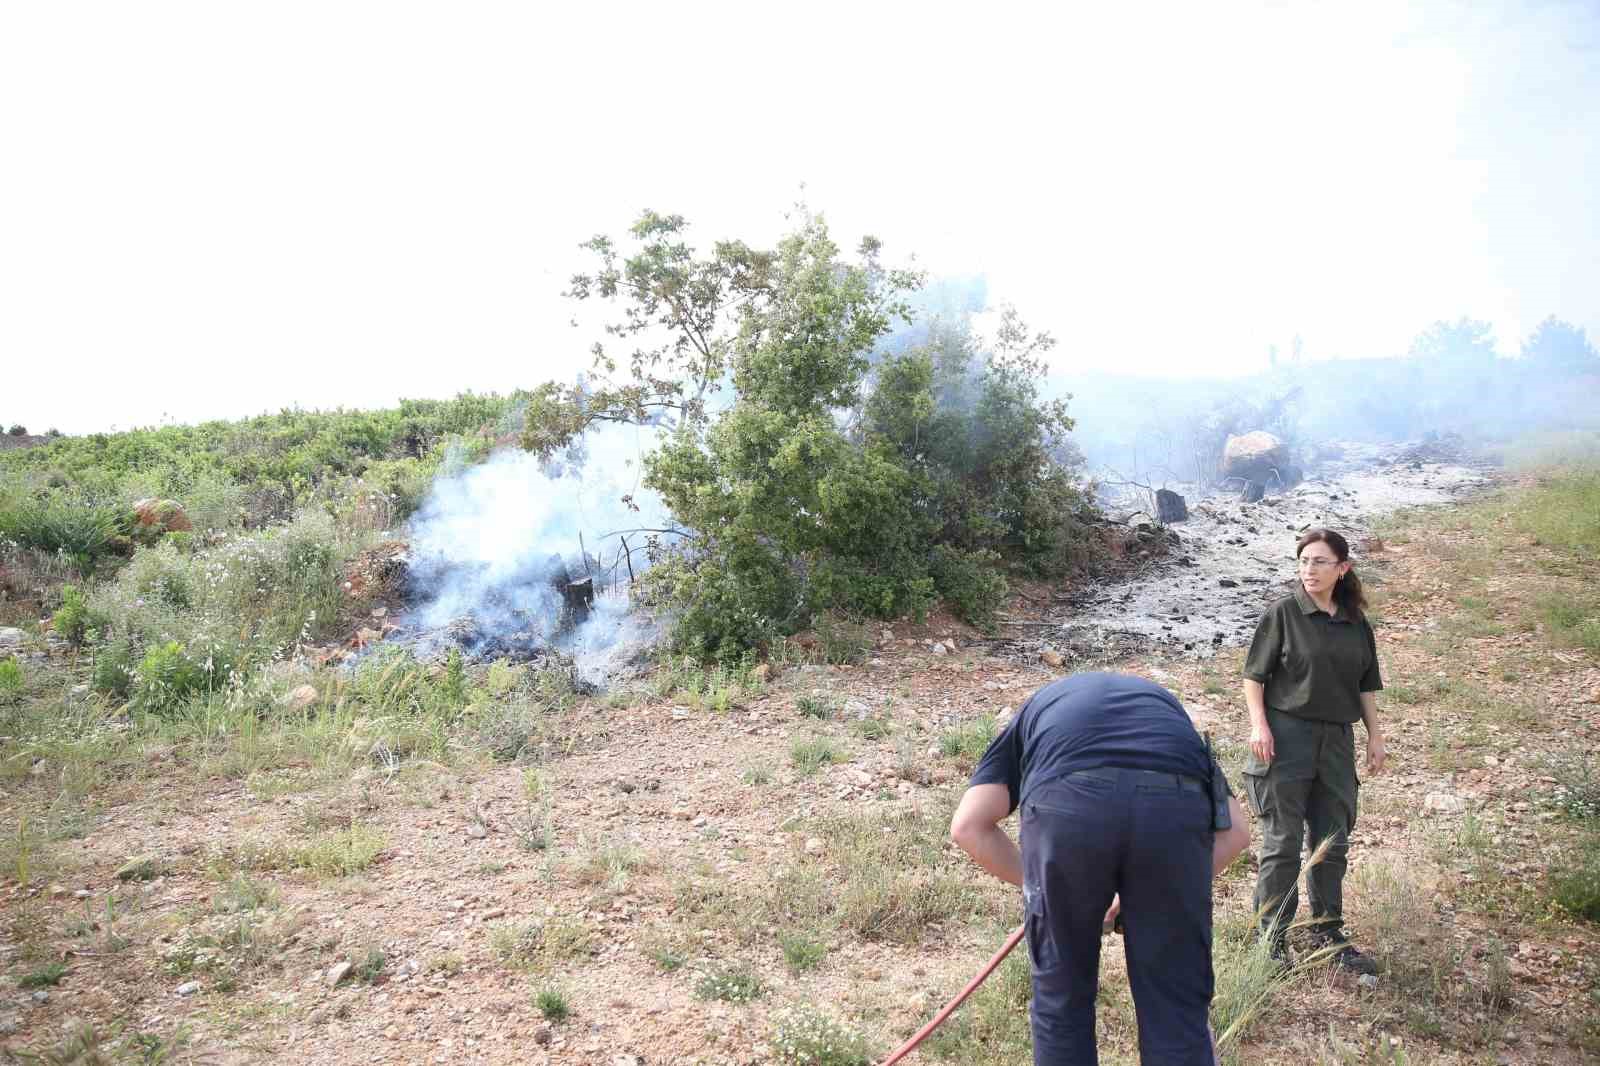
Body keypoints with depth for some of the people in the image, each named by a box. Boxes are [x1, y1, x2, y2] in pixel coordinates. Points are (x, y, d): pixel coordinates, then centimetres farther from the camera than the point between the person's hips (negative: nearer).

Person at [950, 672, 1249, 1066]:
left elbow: (968, 825, 20)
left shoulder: (1034, 711, 37)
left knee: (1062, 994, 20)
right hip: (1176, 804, 1)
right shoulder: (1166, 703, 42)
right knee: (1175, 1003, 17)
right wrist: (1149, 893, 35)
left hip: (1065, 805, -1)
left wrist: (1031, 881, 33)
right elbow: (1234, 830, 31)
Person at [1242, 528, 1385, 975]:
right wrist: (1259, 725, -14)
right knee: (1282, 842, 0)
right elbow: (1254, 675, -5)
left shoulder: (1356, 624, 9)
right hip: (1285, 736, -5)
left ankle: (1328, 936, 28)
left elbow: (1366, 686, 16)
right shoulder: (1282, 613, -5)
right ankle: (1273, 940, 10)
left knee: (1332, 843, 13)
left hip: (1336, 741, 5)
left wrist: (1375, 735, 12)